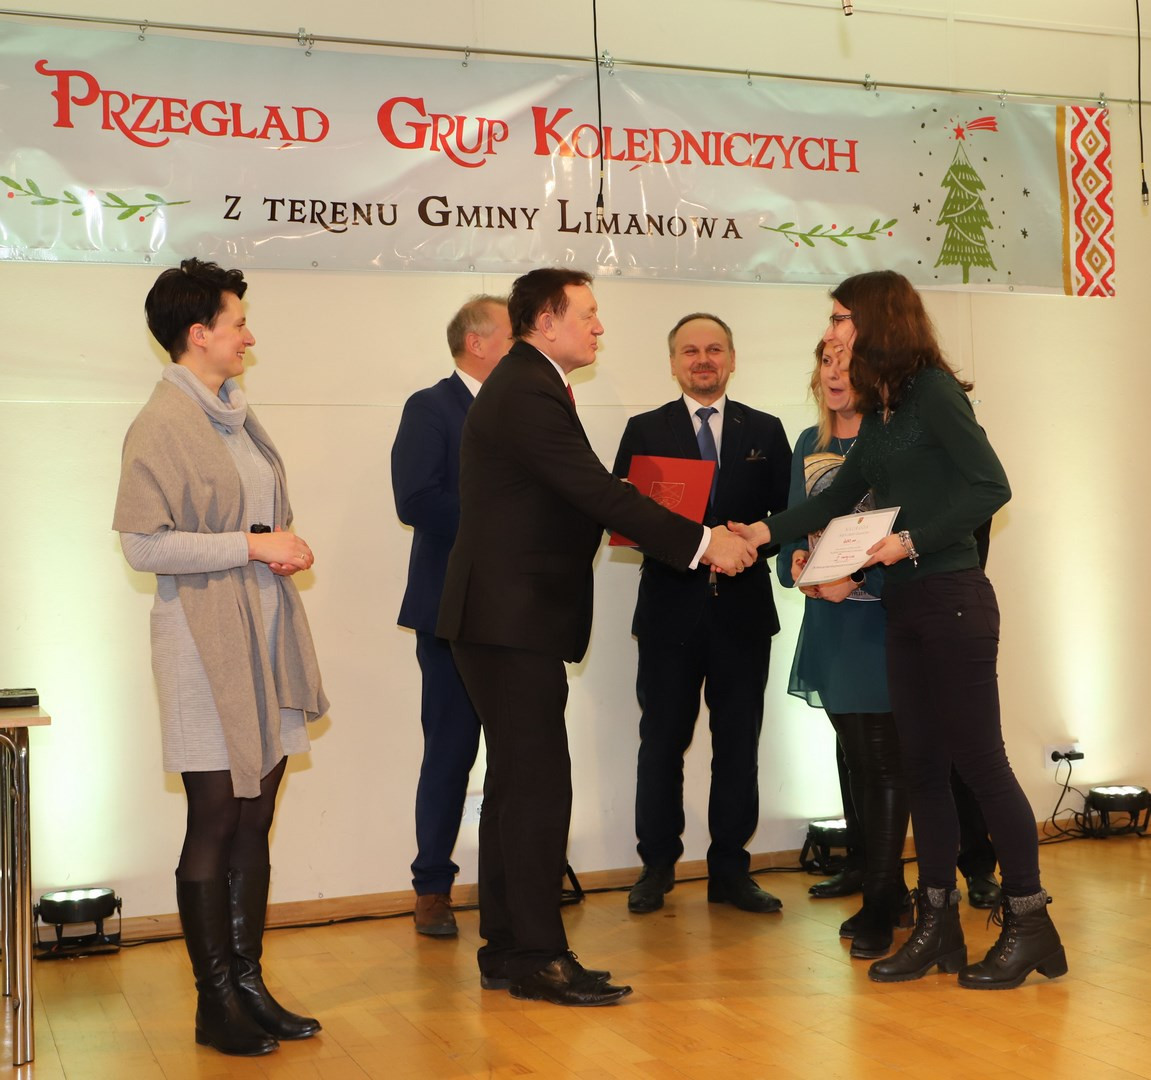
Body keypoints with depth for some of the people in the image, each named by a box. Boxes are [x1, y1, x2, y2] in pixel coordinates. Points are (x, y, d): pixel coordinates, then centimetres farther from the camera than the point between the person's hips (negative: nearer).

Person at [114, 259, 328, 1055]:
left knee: (256, 823, 11)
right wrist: (251, 545, -16)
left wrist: (285, 548, 5)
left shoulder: (237, 413, 13)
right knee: (216, 823, 0)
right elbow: (143, 544, -16)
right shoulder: (162, 424, -11)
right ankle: (216, 1004, 11)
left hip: (267, 637, 8)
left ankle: (249, 984, 21)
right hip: (208, 645, -8)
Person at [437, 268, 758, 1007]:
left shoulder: (522, 386, 18)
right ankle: (539, 958, -1)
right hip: (515, 619, -11)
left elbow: (583, 499, 17)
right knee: (539, 785, -7)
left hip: (505, 619, 11)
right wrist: (702, 542, -18)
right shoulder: (530, 395, -16)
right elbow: (600, 494, -22)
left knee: (516, 782, 13)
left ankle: (506, 951, 20)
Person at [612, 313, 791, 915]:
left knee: (738, 742, 6)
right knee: (662, 741, 3)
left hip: (743, 610, 1)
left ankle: (729, 869, 15)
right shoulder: (645, 431, 7)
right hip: (671, 610, -1)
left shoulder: (765, 432, 11)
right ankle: (657, 866, 15)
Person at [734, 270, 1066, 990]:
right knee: (923, 763, 9)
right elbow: (841, 496, 18)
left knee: (978, 760, -4)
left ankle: (1029, 924, 7)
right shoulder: (880, 411, 14)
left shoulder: (932, 390, -10)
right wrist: (766, 532, 9)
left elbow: (991, 487, -17)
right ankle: (938, 924, 16)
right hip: (905, 604, 8)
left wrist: (913, 540, -18)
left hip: (951, 599, -8)